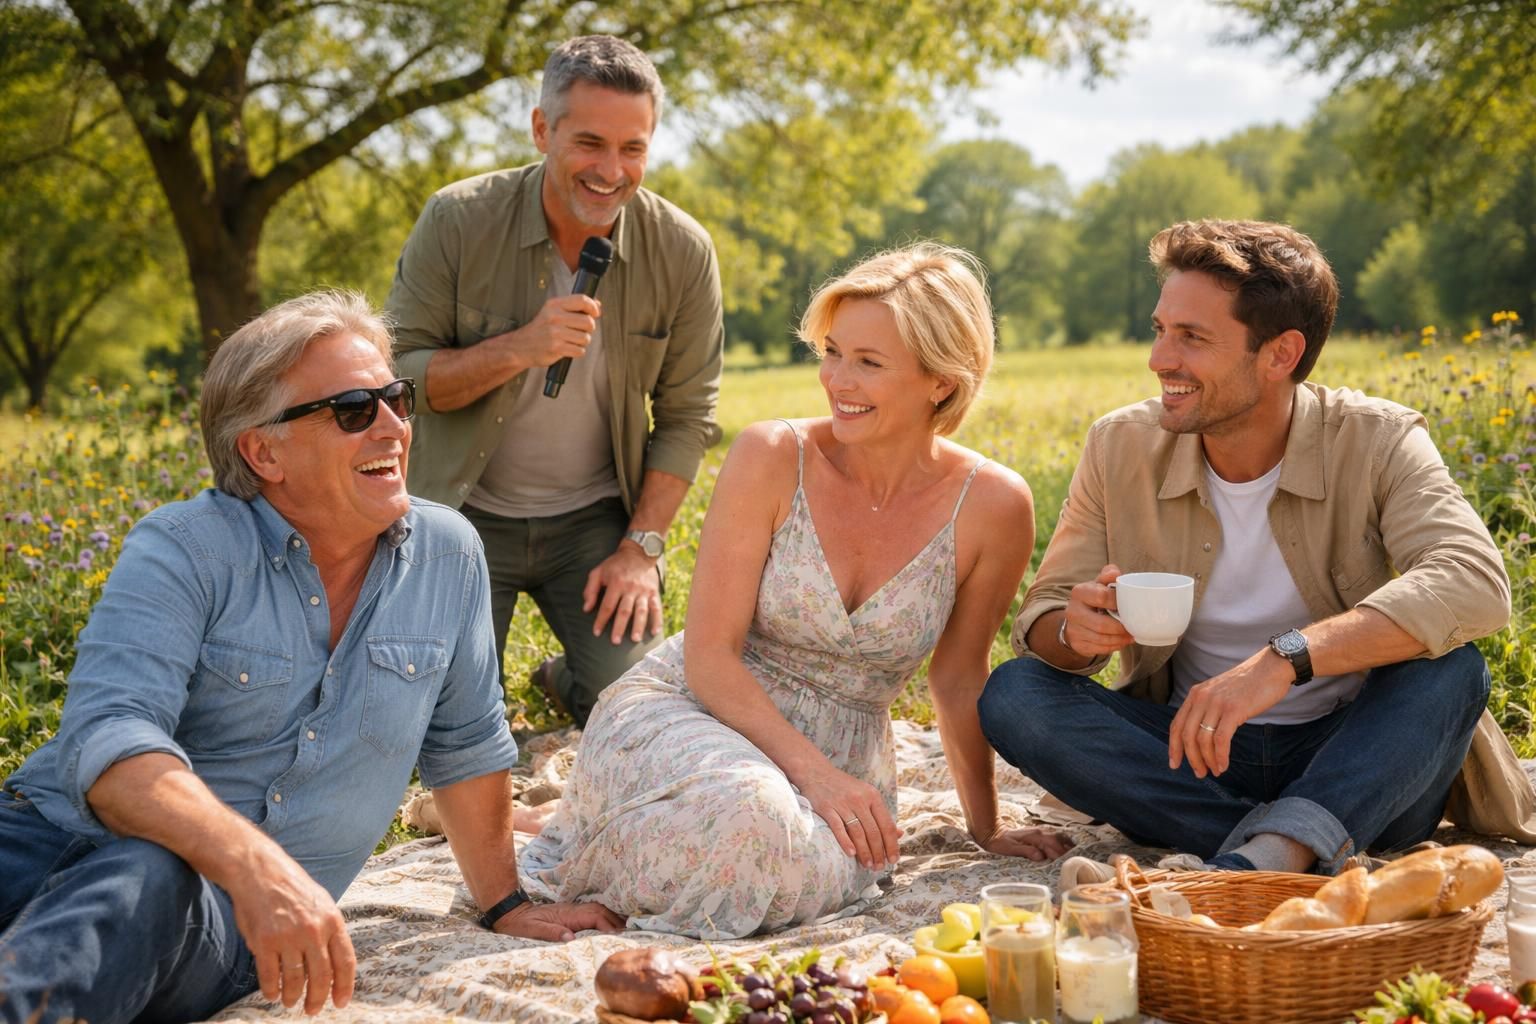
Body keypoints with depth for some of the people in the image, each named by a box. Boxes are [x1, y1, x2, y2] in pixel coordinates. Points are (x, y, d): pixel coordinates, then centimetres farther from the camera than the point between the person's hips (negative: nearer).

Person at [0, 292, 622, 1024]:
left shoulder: (448, 555, 6)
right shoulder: (181, 549, -7)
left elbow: (464, 746, 20)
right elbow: (108, 736, -21)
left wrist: (504, 905, 25)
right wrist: (256, 863, -38)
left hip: (219, 918, 1)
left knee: (151, 883, -37)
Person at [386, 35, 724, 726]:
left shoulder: (683, 252, -10)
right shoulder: (458, 221, -14)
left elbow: (686, 416, -3)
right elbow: (393, 375, -13)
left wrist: (641, 547, -9)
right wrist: (517, 349, -28)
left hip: (596, 516, 2)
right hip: (467, 513, -1)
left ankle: (562, 679, 27)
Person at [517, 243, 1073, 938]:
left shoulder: (991, 505, -9)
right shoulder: (773, 458, -13)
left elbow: (958, 677, 6)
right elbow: (709, 654, -12)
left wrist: (985, 826, 14)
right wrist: (814, 772, -23)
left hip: (840, 756, 3)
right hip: (685, 710, -2)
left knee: (816, 875, -32)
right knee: (743, 811, -37)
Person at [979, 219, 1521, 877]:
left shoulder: (1376, 443, -10)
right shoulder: (1121, 447, -1)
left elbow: (1475, 582, -29)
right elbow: (1040, 621, 0)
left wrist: (1285, 657, -41)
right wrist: (1076, 630, -27)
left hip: (1352, 769, -2)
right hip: (1188, 756, 3)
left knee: (1450, 667, -30)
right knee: (1014, 692, -21)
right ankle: (1297, 849, -27)